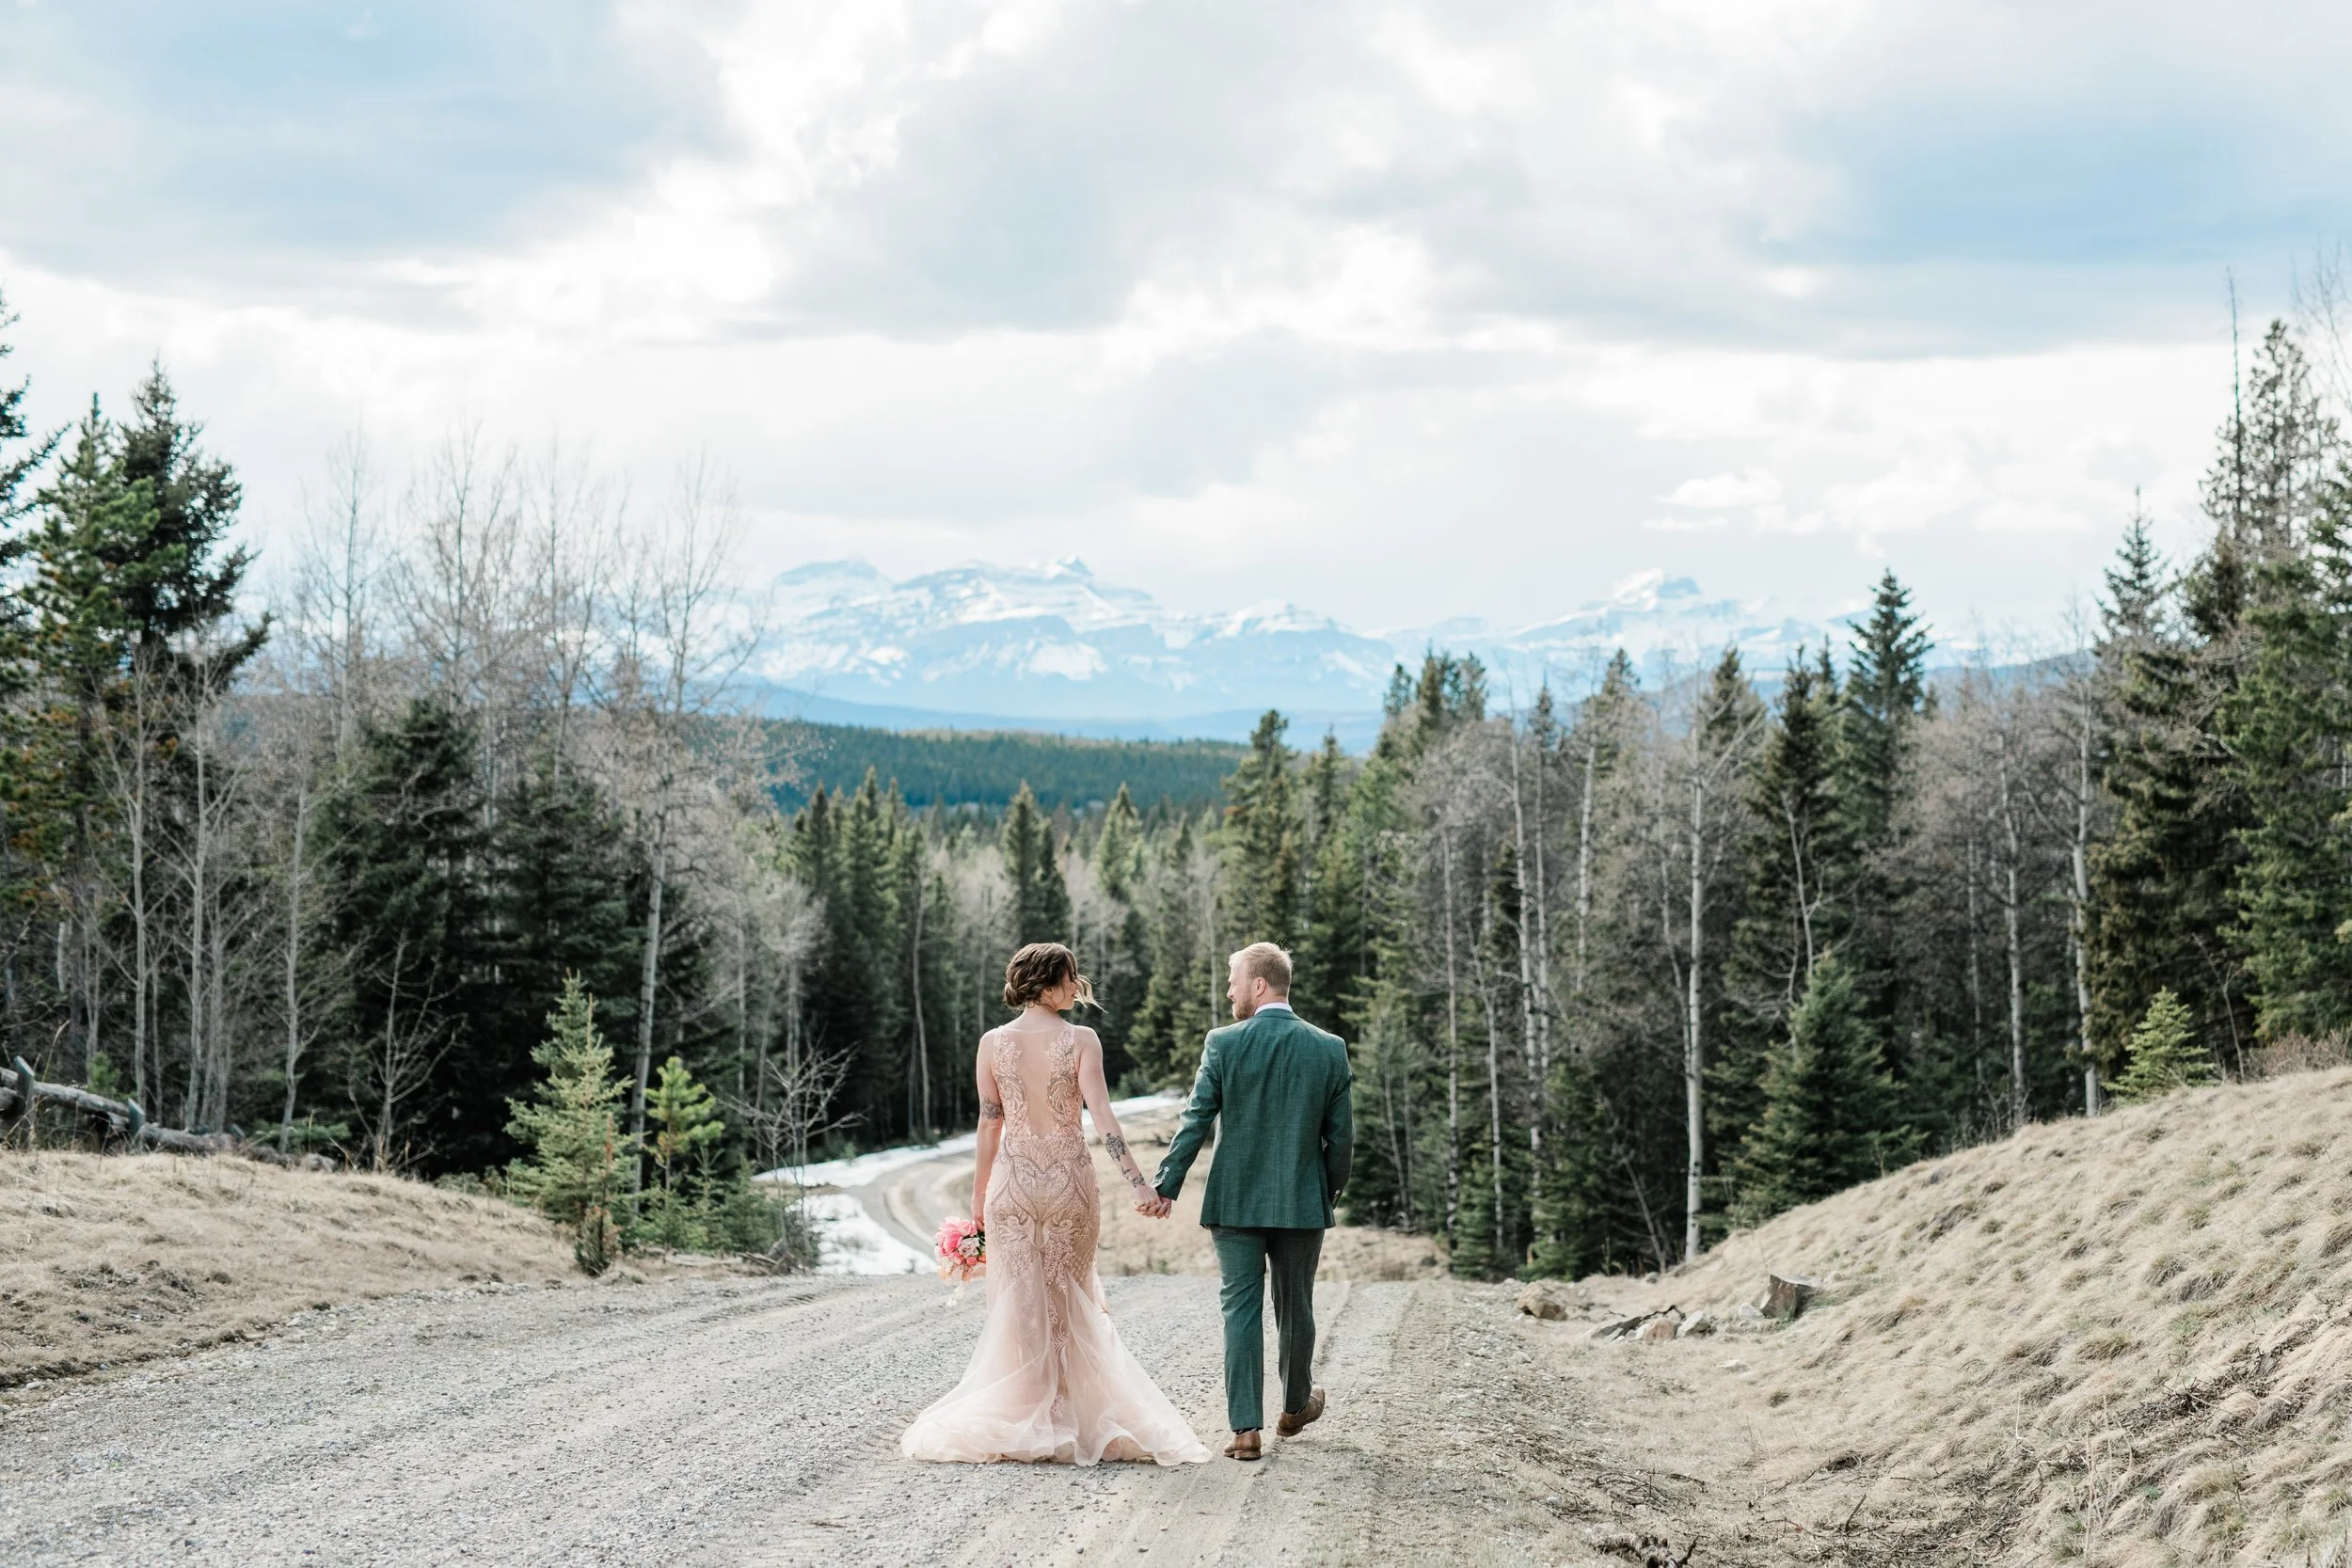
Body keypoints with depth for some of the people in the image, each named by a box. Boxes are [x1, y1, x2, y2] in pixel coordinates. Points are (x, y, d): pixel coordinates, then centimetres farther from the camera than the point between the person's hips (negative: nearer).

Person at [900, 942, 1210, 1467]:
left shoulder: (993, 1042, -1)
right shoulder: (1081, 1040, -7)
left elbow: (989, 1125, 3)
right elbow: (1101, 1115, -15)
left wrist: (978, 1196, 11)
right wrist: (1137, 1182, -17)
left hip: (1013, 1177, 1)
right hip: (1070, 1176, -1)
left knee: (1018, 1300, 6)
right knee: (1070, 1300, 10)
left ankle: (1020, 1420, 6)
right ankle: (1070, 1418, 13)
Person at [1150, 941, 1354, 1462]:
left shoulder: (1224, 1044, -8)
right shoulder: (1330, 1049, -1)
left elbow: (1195, 1122, -8)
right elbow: (1341, 1135, 2)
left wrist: (1166, 1186, -1)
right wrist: (1330, 1190, 17)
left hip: (1235, 1202, -2)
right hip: (1302, 1203, 2)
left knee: (1240, 1309, 2)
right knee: (1295, 1309, 17)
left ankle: (1245, 1428, -4)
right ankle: (1296, 1407, 36)